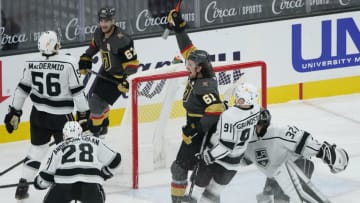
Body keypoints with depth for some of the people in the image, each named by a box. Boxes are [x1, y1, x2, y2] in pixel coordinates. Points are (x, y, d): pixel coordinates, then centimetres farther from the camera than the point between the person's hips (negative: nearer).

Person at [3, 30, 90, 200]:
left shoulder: (31, 64, -3)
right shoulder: (68, 63, -15)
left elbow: (22, 89, 5)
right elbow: (77, 91, -12)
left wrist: (14, 112, 15)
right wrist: (84, 114, -4)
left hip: (38, 114, 4)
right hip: (61, 116, -4)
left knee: (37, 149, 18)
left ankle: (22, 185, 15)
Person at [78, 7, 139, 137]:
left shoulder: (121, 40, -32)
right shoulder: (99, 33, -7)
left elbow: (132, 62, -31)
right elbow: (94, 47, 16)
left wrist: (127, 81, -37)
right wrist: (85, 61, 11)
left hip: (118, 76, -9)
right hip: (106, 71, 9)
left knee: (97, 101, -10)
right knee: (93, 96, 18)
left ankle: (95, 129, 10)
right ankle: (103, 124, 39)